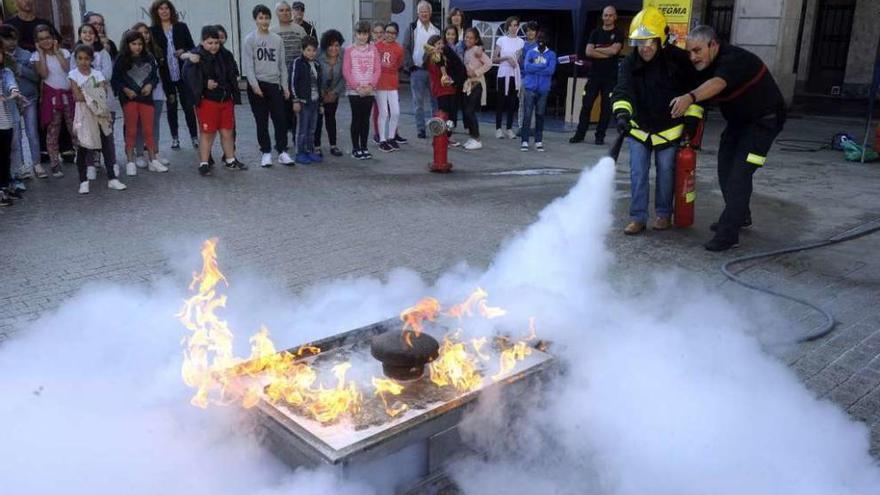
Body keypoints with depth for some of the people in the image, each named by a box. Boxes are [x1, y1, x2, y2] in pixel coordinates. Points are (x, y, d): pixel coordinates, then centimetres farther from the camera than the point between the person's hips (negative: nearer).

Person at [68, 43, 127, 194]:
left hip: (101, 114, 2)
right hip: (84, 115, -2)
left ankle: (112, 178, 9)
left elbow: (104, 94, -3)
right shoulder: (73, 74, 0)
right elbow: (77, 96, -10)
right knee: (83, 148, 3)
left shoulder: (98, 74, 5)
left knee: (108, 145, 1)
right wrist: (96, 96, -10)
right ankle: (83, 181, 11)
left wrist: (87, 96, -15)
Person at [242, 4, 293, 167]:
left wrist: (285, 86, 5)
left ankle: (282, 152, 6)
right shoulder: (249, 39, -1)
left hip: (274, 84, 3)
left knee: (281, 118, -2)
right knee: (261, 120, 3)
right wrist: (254, 85, -17)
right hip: (257, 84, -2)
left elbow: (282, 64, 10)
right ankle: (266, 152, 12)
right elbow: (248, 65, -7)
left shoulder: (277, 39, 9)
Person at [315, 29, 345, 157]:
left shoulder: (343, 57, -14)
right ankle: (317, 146, 6)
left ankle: (333, 145, 16)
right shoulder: (319, 56, -22)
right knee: (318, 118, 0)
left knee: (331, 117, 11)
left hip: (333, 93, 3)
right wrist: (322, 93, -15)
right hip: (318, 92, -3)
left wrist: (335, 92, -13)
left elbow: (344, 77, -10)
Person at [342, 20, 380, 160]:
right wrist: (357, 86, -12)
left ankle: (364, 147, 14)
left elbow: (378, 69, 2)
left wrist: (370, 85, -11)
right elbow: (346, 71, -4)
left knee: (366, 118, 7)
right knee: (356, 118, 1)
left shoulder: (373, 49, 6)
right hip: (354, 90, -2)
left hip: (369, 90, 2)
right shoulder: (350, 50, 1)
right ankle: (355, 148, 7)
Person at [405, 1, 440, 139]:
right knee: (418, 102, 1)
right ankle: (421, 129, 7)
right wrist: (411, 65, -10)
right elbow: (407, 48, -1)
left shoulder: (436, 29, 11)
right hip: (417, 70, -2)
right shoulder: (412, 28, 2)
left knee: (436, 100, 4)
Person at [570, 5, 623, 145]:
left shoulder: (618, 34, 3)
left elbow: (614, 50, -14)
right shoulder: (596, 32, 10)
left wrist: (597, 49, -5)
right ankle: (580, 134, 8)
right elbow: (588, 52, -3)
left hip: (610, 76, -2)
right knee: (586, 104, 1)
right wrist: (607, 53, -9)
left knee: (606, 107, 0)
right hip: (594, 74, 2)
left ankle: (600, 135, 7)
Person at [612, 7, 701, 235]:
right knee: (638, 173, -1)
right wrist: (621, 112, -45)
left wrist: (692, 116, -9)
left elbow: (696, 89, -3)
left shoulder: (678, 59, -14)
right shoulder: (630, 63, -12)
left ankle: (663, 214, 20)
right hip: (639, 127, 2)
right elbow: (622, 90, -27)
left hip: (670, 128, -1)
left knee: (666, 171, 5)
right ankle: (638, 217, 6)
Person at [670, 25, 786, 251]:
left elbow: (717, 84, -51)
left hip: (763, 120, -9)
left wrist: (690, 97, -68)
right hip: (738, 120, 9)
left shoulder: (735, 59, -31)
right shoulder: (704, 67, -3)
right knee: (725, 169, 11)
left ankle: (728, 233, -17)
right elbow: (701, 98, -1)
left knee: (740, 172, -17)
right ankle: (739, 216, 33)